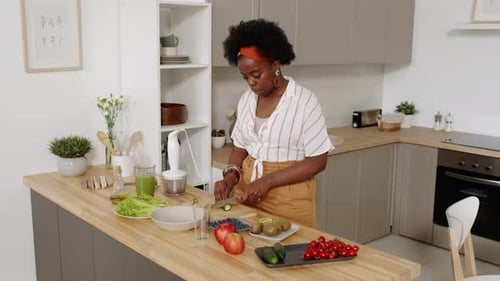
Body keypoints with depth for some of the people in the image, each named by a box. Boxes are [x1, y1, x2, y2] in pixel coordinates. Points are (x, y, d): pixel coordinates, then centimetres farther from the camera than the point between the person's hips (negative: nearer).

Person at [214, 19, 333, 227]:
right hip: (248, 192, 5)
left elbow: (317, 161, -14)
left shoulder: (304, 101, -14)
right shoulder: (246, 100, 3)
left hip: (289, 200, -5)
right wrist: (230, 176, -8)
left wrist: (268, 181, -21)